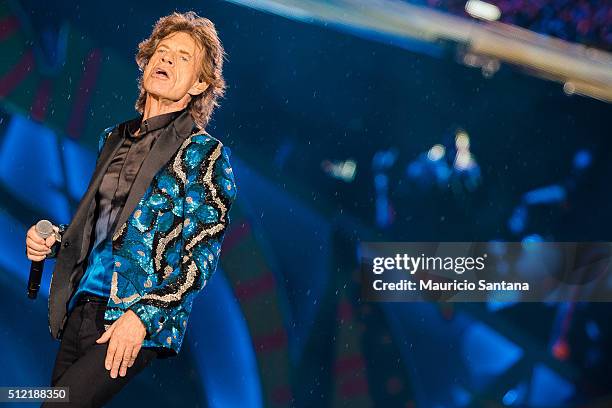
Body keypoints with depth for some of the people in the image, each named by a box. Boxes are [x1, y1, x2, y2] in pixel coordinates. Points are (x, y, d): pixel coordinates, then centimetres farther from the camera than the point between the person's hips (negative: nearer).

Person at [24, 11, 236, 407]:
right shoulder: (114, 138, 16)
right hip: (80, 310, 6)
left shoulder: (204, 152, -2)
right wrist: (53, 241, 7)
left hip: (140, 324, -6)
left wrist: (143, 316, -17)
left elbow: (202, 255, -9)